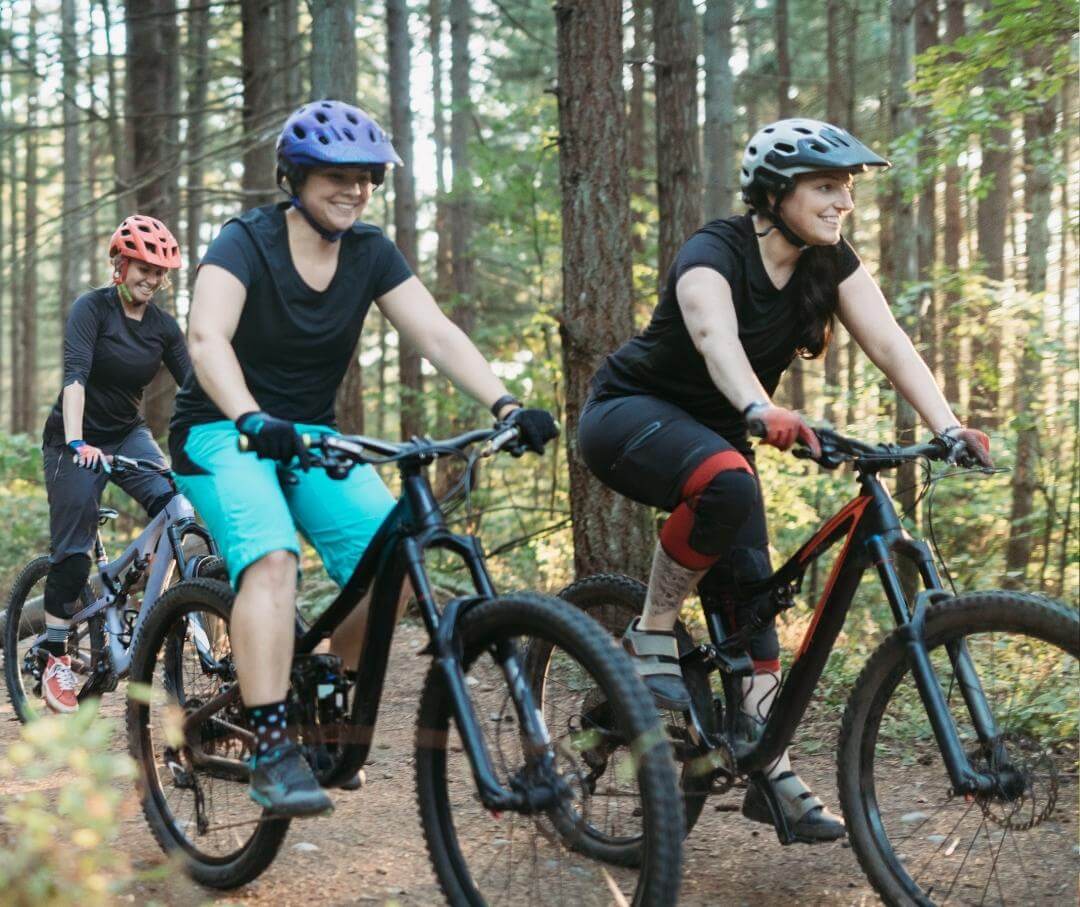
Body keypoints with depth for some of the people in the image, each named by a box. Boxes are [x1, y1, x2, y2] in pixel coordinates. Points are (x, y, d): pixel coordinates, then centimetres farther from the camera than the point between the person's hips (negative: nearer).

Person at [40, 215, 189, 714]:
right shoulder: (91, 309, -15)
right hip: (78, 440, -4)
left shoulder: (163, 327, -1)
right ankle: (54, 658, 7)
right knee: (72, 549, -5)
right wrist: (76, 443, -42)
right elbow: (75, 376, -28)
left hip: (128, 434, 4)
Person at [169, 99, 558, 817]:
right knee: (272, 559, -32)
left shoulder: (371, 254, 0)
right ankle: (273, 750, -31)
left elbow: (436, 333, -10)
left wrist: (506, 406, -25)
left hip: (311, 433, 5)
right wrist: (252, 419, -49)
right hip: (225, 433, -5)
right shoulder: (247, 243, -14)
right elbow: (207, 336, -31)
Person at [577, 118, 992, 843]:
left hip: (714, 428, 7)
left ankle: (769, 767, 6)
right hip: (631, 414, -7)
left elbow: (889, 343, -17)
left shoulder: (831, 262, -6)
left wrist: (950, 427, -32)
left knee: (749, 593, -2)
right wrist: (764, 411, -66)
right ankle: (652, 635, -19)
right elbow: (716, 337, -46)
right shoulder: (714, 255, -26)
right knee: (727, 484, -38)